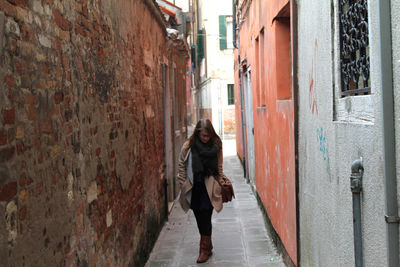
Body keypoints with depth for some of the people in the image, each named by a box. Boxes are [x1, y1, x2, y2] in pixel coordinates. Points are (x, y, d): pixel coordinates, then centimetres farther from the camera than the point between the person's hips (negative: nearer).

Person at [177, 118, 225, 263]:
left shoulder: (216, 145, -2)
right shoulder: (188, 146, -4)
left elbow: (219, 167, 8)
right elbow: (181, 165, 4)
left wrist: (219, 185, 6)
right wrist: (183, 184, 2)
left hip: (209, 187, -1)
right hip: (194, 189, 1)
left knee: (205, 217, -8)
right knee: (200, 218, 10)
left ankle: (204, 249, 3)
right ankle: (208, 246, 27)